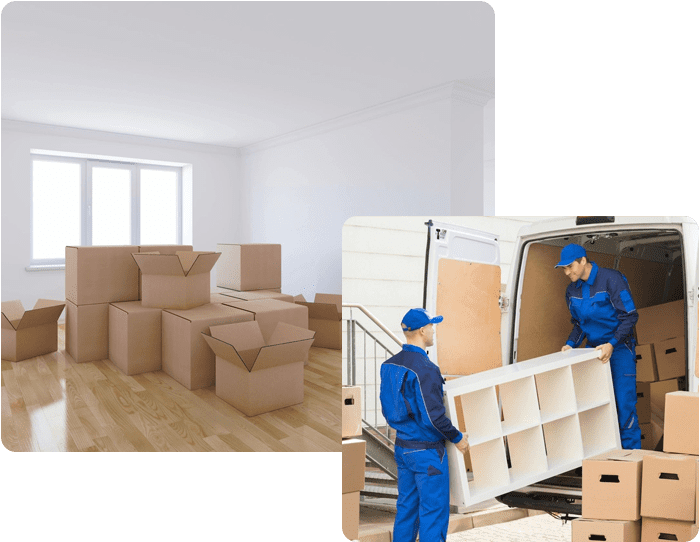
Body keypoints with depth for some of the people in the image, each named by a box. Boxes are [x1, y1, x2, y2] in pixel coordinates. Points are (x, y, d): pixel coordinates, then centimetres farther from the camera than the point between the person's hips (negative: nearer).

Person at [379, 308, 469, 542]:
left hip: (401, 446, 8)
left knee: (406, 506, 19)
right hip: (427, 451, -8)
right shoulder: (425, 369, -23)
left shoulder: (389, 365, 3)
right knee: (433, 511, 6)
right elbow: (433, 416, -23)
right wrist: (457, 438, -7)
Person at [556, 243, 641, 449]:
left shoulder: (611, 279, -14)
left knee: (624, 402, -5)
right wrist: (571, 344, -2)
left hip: (620, 348, -5)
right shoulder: (572, 290, 4)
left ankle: (631, 452, 9)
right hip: (594, 349, 5)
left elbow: (630, 316, -15)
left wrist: (612, 344, -24)